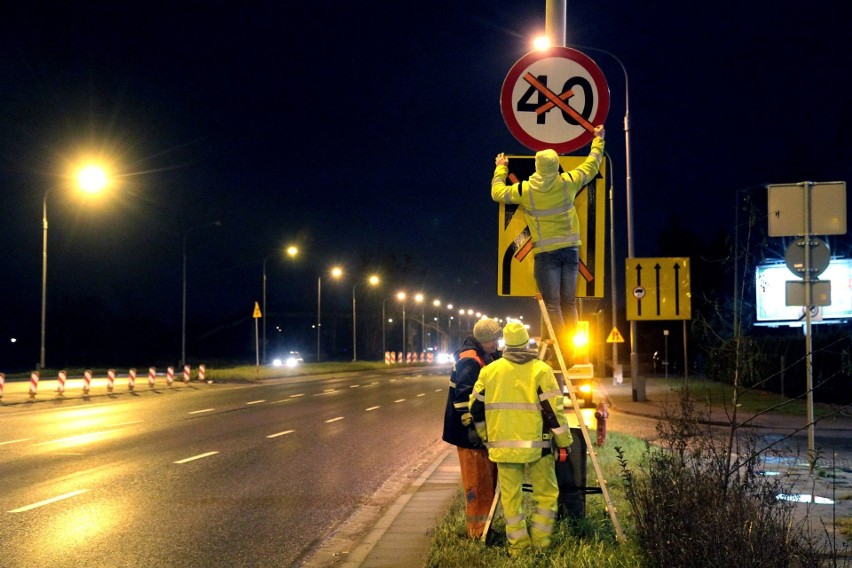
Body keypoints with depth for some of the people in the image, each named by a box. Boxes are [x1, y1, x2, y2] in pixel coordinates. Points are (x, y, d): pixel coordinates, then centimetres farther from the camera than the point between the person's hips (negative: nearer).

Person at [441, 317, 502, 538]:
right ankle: (477, 530, 2)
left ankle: (485, 525, 26)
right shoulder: (469, 361, -19)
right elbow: (462, 396, -25)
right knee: (477, 482, -5)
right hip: (472, 430, -10)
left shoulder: (487, 356, 13)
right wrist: (470, 426, -26)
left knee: (489, 478, 16)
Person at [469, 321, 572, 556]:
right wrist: (564, 440, 2)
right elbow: (553, 411, -9)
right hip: (535, 444, -3)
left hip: (502, 445, 3)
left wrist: (486, 437, 24)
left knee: (510, 496, 11)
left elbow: (476, 407, 10)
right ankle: (540, 540, 12)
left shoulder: (489, 370, 5)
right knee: (546, 493, 12)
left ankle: (518, 544, 15)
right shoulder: (541, 370, -6)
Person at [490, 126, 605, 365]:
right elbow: (592, 166, 14)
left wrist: (501, 169, 25)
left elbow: (497, 193, 8)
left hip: (546, 253, -3)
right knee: (569, 303, 10)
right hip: (570, 249, 3)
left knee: (552, 305, -1)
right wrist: (598, 140, 29)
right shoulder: (568, 182, -4)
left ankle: (564, 351, -10)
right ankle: (573, 351, 9)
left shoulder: (526, 190, -8)